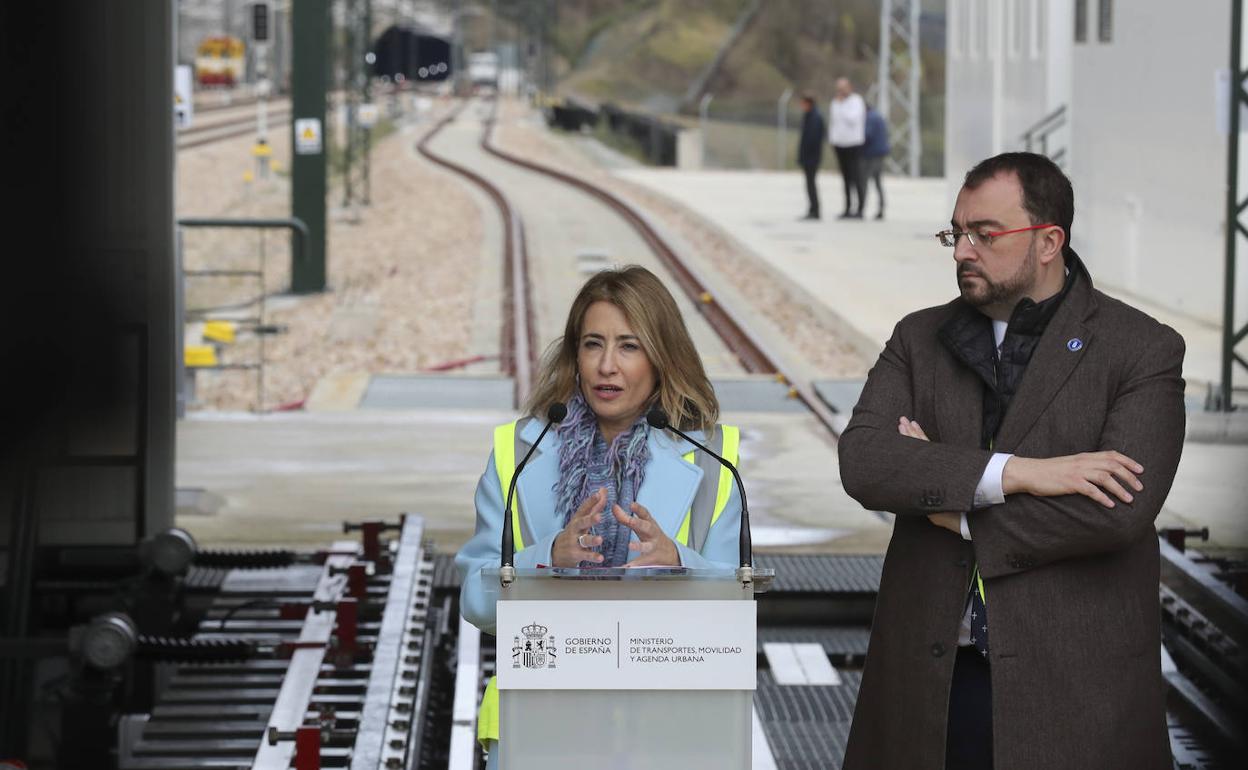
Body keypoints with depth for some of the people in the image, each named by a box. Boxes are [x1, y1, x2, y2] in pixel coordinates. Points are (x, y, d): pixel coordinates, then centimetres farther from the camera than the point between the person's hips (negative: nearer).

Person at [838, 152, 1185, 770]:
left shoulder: (1142, 351, -3)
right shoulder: (919, 339, 9)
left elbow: (1120, 510, -16)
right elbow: (861, 460, -7)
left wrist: (960, 514, -9)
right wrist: (1013, 473, -17)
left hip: (1074, 687, -3)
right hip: (928, 676, 3)